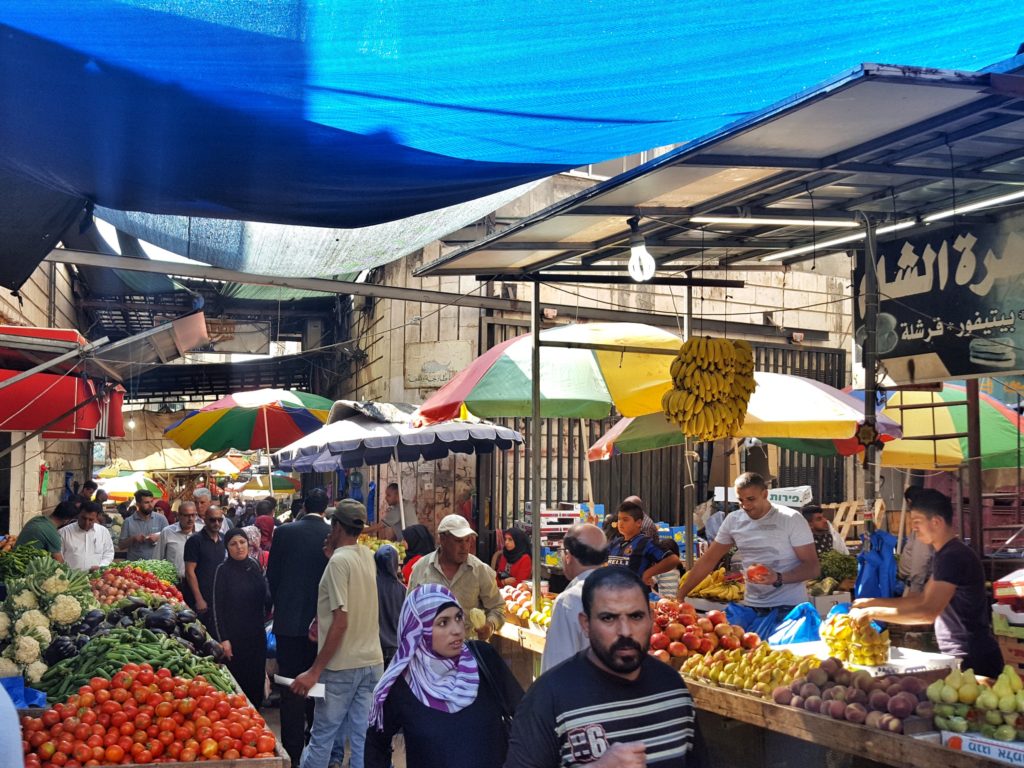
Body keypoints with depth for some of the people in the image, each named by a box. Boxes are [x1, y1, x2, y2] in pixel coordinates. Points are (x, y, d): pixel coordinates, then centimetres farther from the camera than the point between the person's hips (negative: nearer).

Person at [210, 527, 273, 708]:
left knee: (256, 680, 8)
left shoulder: (255, 568, 7)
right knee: (236, 681, -1)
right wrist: (222, 639, -12)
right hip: (233, 636, -5)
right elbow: (216, 607, -8)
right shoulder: (223, 570, -7)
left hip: (256, 635, 5)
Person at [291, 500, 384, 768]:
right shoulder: (367, 557, 8)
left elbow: (340, 623, -19)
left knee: (321, 736, 6)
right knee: (363, 740, 8)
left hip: (342, 666, -7)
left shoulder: (339, 560, -13)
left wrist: (314, 672, -18)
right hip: (373, 662, 7)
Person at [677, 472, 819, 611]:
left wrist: (778, 578, -27)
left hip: (790, 608, -4)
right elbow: (708, 560, 9)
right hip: (752, 607, 4)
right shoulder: (733, 520, 2)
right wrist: (680, 595, 3)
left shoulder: (791, 519, -11)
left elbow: (813, 568, -11)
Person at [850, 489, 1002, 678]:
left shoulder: (954, 557, -19)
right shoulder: (947, 554, 13)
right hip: (959, 657, 9)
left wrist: (873, 612, -22)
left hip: (972, 661, -9)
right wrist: (874, 602, 11)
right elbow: (924, 598, 20)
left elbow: (928, 612, -27)